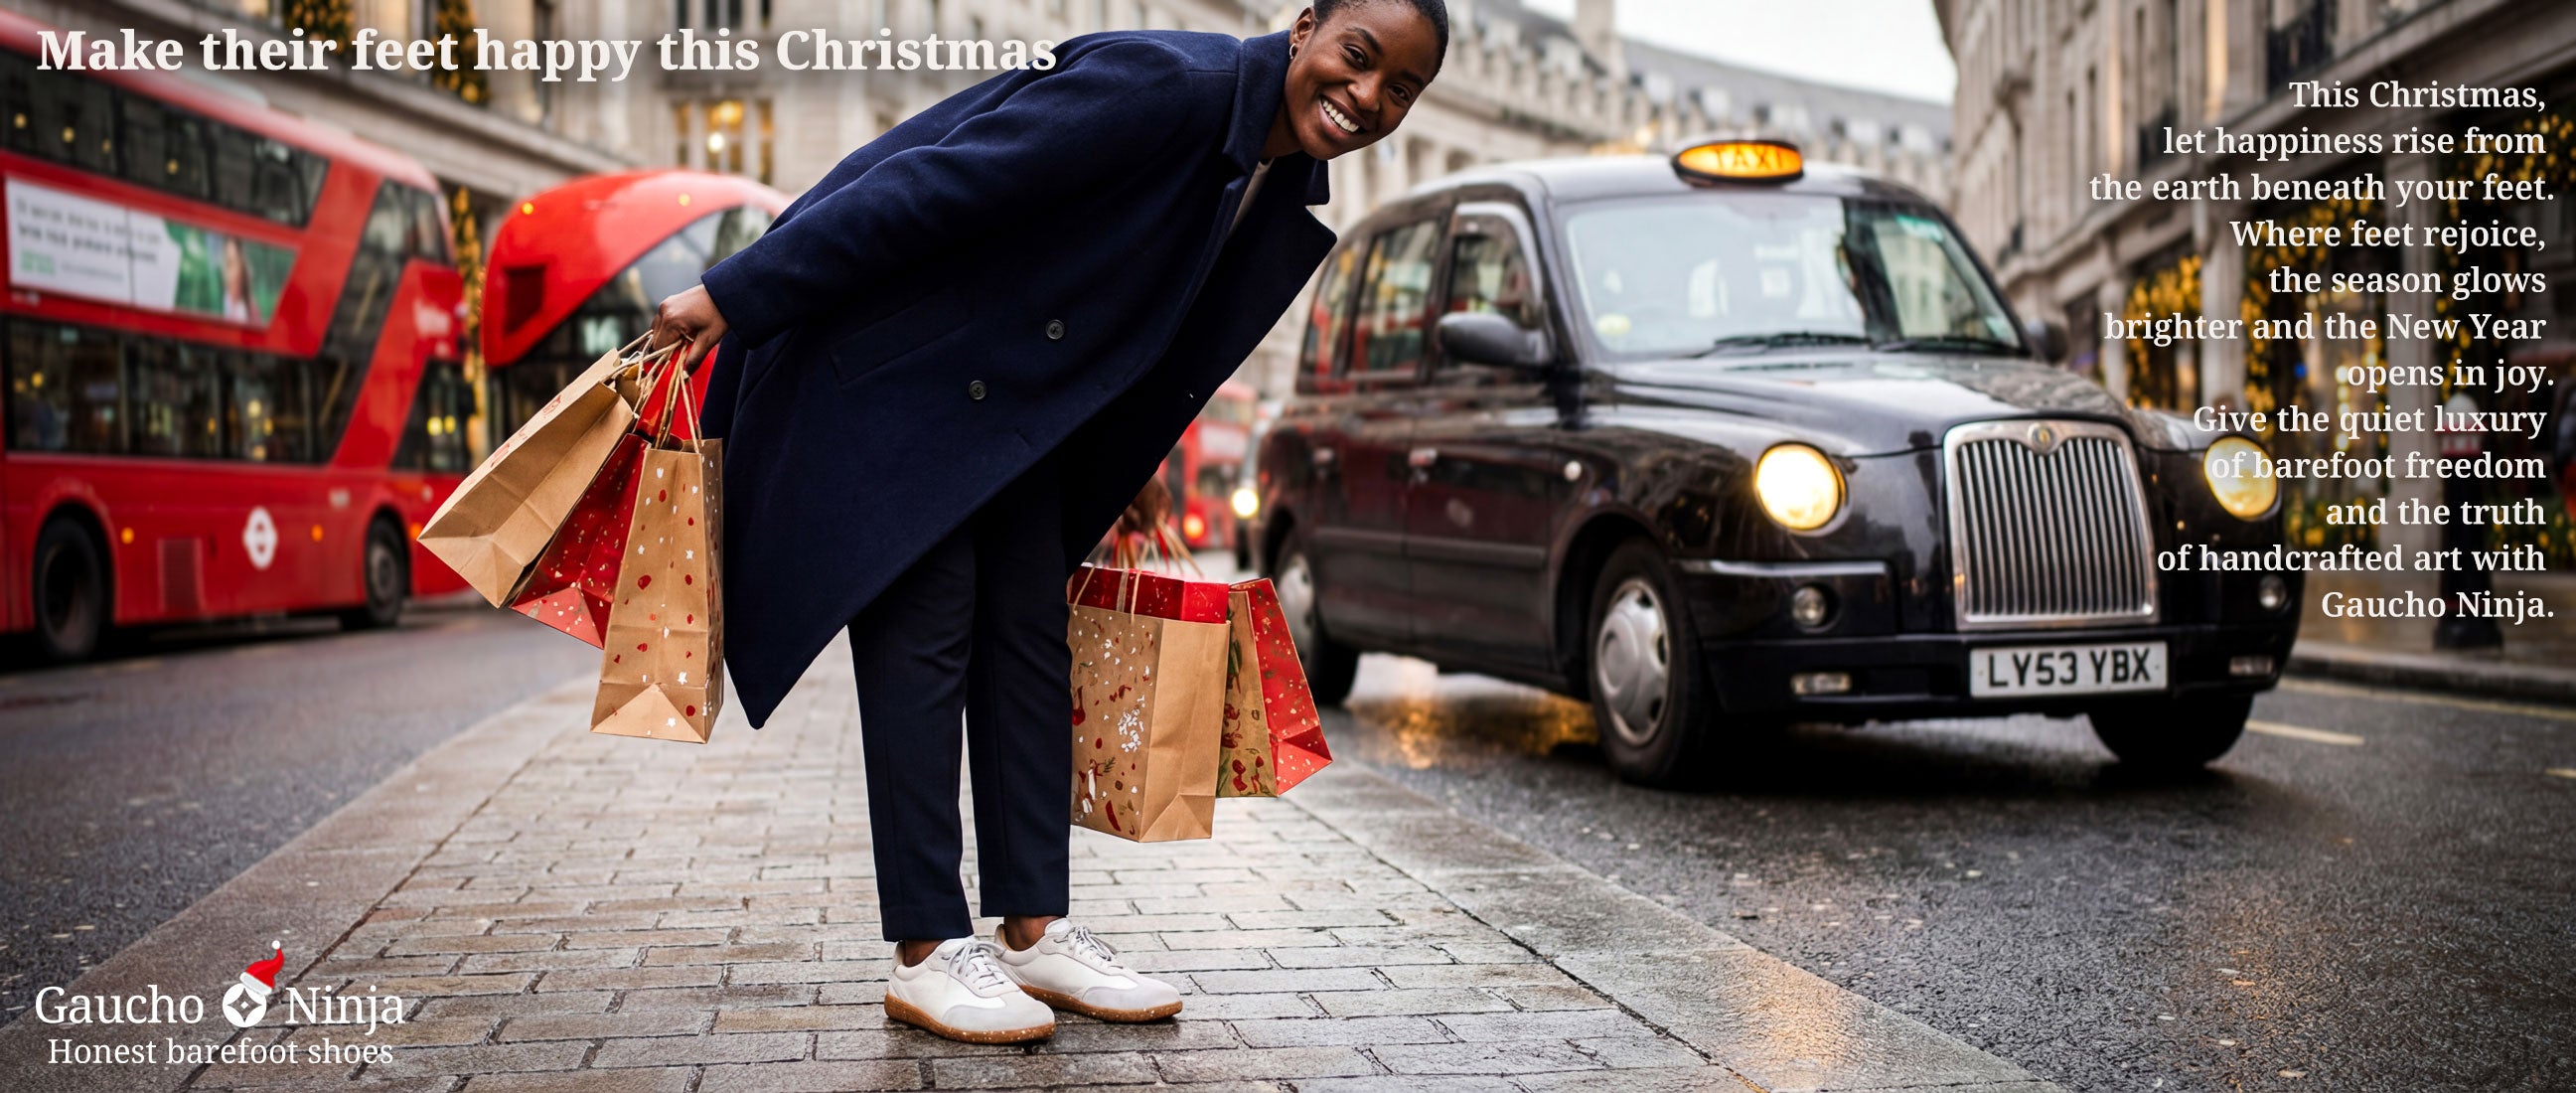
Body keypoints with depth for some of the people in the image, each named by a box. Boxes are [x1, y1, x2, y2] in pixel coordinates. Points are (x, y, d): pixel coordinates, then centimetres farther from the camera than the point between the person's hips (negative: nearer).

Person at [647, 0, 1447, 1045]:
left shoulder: (1283, 198, 1)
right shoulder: (1162, 87, -26)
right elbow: (928, 184, -27)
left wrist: (1123, 474, 24)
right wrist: (735, 298, -25)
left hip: (1017, 398, 8)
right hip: (892, 357, -8)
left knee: (1029, 638, 5)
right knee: (924, 629, -9)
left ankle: (1033, 933, 11)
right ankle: (926, 955, -4)